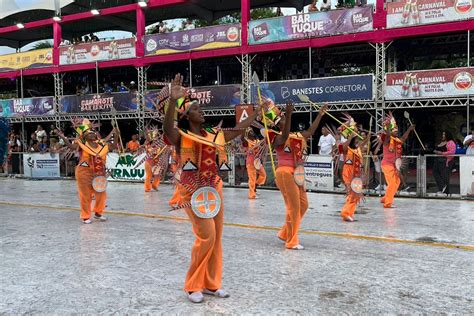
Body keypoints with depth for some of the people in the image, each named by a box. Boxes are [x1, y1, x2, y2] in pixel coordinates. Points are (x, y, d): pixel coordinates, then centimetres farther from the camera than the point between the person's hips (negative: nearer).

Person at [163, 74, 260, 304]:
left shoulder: (214, 135, 10)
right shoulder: (181, 137, -8)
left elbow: (238, 130, 21)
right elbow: (167, 128, -31)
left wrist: (257, 112, 23)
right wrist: (173, 101, -45)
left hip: (214, 189, 7)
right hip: (193, 190, -7)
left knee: (216, 237, 9)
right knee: (206, 236, -10)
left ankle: (211, 283, 24)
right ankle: (193, 286, 8)